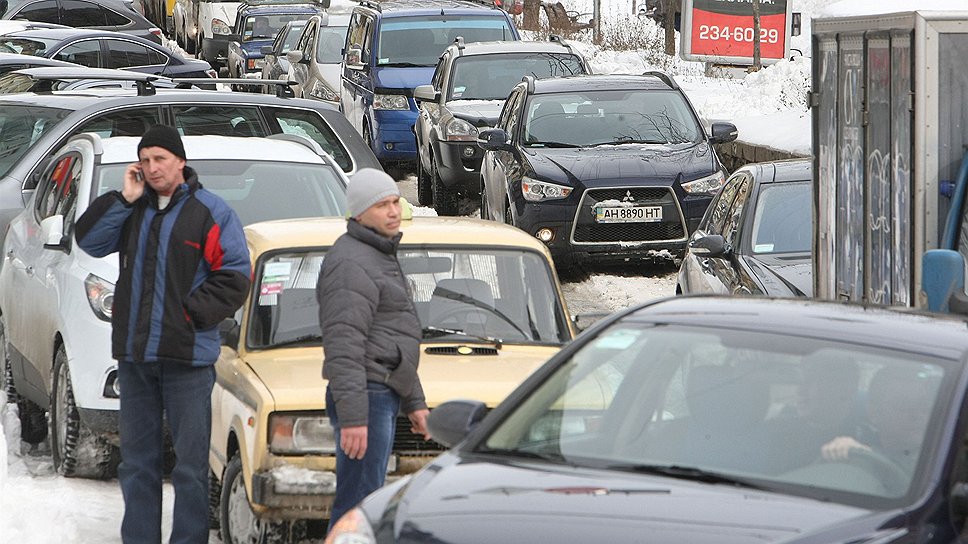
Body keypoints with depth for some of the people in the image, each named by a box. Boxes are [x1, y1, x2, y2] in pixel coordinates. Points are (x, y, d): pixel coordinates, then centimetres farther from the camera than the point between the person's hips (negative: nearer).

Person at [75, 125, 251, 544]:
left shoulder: (209, 212, -4)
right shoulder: (133, 208, 11)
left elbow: (235, 275, -6)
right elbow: (90, 241, 1)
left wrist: (191, 312, -12)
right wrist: (124, 200, -7)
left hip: (187, 356, -5)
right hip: (134, 354, 5)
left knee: (190, 463, -3)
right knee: (137, 460, 11)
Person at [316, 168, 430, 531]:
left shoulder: (380, 257, 21)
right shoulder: (351, 264, -14)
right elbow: (343, 346, -22)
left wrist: (414, 402, 27)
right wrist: (353, 416, -27)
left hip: (384, 396, 11)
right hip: (366, 397, -11)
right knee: (357, 505, -12)